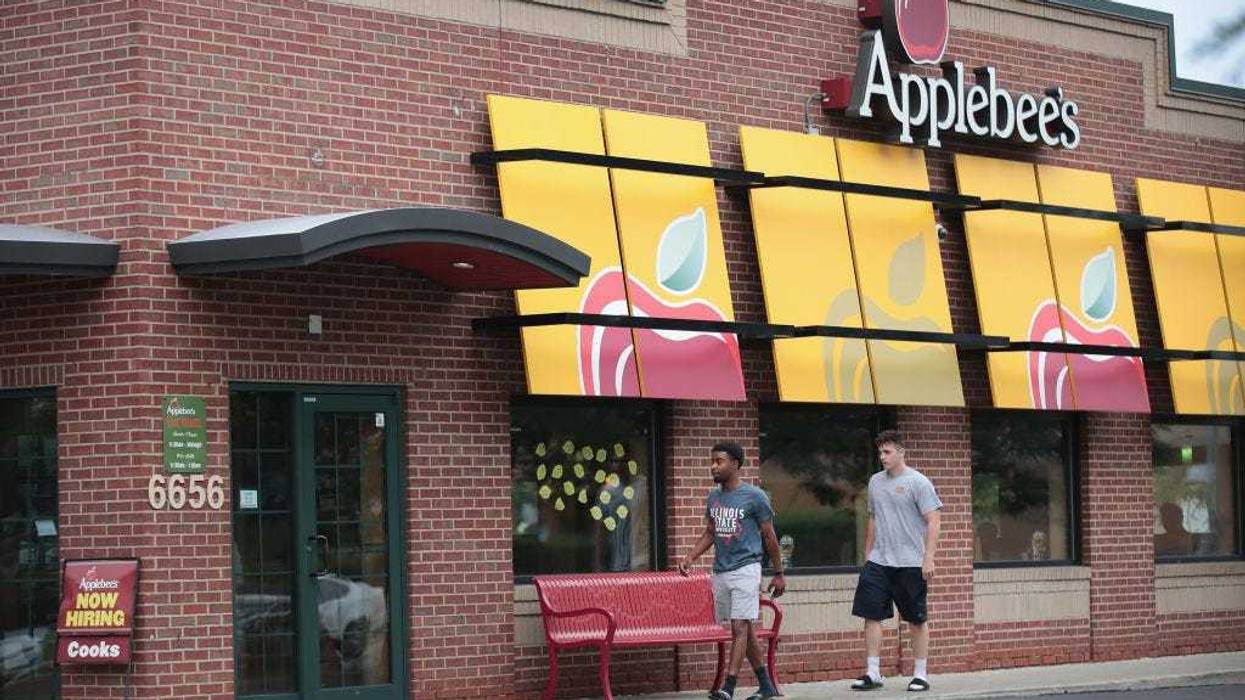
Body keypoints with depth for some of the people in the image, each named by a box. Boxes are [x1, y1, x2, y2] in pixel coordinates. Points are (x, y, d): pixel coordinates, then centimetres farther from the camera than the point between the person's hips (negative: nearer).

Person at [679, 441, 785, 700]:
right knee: (745, 630, 10)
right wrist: (690, 558, 3)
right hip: (721, 571, 6)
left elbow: (769, 537, -1)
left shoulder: (755, 497, -6)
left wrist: (778, 574, 1)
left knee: (740, 627, -12)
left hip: (745, 569, -6)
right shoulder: (713, 497, 11)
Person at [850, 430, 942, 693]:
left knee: (917, 620, 4)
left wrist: (928, 559, -16)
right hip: (878, 562, 5)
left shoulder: (917, 482, -7)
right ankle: (873, 673, 4)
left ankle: (921, 674, 12)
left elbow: (933, 522, -10)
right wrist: (868, 555, 18)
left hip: (910, 563, -5)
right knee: (871, 615, -1)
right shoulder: (875, 481, 12)